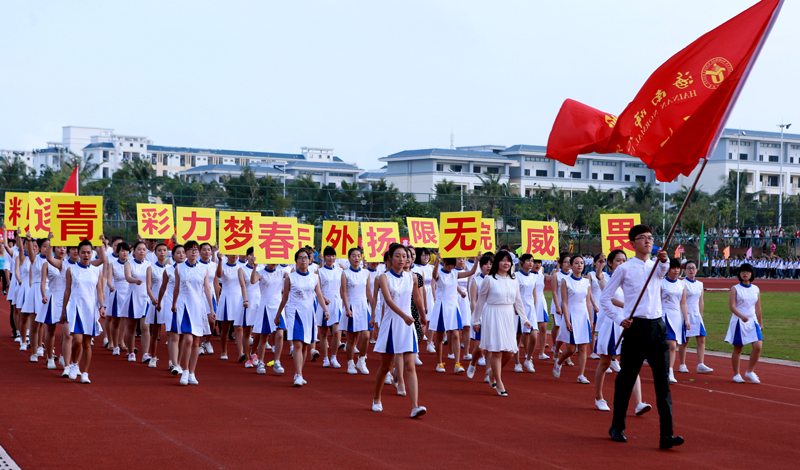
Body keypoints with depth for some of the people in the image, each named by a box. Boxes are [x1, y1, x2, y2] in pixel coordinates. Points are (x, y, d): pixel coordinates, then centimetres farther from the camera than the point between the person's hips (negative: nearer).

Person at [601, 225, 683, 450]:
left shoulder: (656, 266, 11)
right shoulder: (625, 268, 0)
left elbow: (663, 270, -15)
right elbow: (605, 298, 3)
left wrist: (664, 260, -37)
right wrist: (619, 319, -8)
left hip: (658, 327, 3)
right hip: (635, 327, -3)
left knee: (663, 382, -4)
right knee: (626, 380, 6)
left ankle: (666, 435, -7)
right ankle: (617, 427, 23)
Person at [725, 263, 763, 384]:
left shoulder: (756, 289, 9)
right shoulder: (735, 289, -4)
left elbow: (758, 308, 16)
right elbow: (732, 306, -14)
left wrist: (760, 323, 17)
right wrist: (741, 316, -30)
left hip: (752, 321, 4)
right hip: (739, 322, -4)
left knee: (758, 346, -10)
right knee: (737, 349, 3)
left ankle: (750, 372, 7)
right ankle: (736, 375, 15)